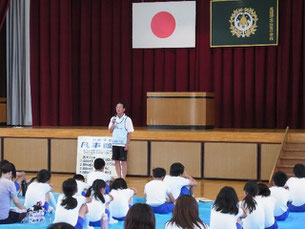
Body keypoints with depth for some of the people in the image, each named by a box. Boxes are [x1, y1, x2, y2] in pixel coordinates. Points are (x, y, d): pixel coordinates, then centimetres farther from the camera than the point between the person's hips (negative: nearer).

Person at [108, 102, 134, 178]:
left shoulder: (127, 119, -4)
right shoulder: (113, 119, 9)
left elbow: (129, 133, -5)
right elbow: (110, 131, 7)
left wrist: (127, 144, -11)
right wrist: (113, 123, -10)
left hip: (123, 144, -5)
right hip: (115, 143, 5)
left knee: (123, 161, -2)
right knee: (116, 161, 6)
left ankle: (123, 178, 2)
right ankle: (119, 177, 14)